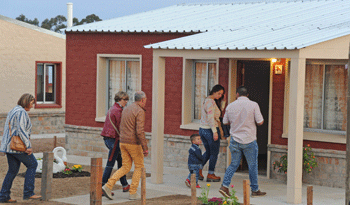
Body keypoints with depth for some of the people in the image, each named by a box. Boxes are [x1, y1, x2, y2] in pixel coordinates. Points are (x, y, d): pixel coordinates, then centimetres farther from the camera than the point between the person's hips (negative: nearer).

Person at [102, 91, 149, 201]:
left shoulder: (126, 110, 13)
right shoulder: (140, 112, -14)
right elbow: (140, 131, -23)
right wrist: (145, 148, -20)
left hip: (123, 142, 7)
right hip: (134, 144, -7)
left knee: (126, 168, 11)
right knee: (139, 166, 10)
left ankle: (108, 186, -5)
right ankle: (133, 193, 9)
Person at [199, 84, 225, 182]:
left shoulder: (206, 100, 14)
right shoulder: (211, 102, -16)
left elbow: (220, 110, 20)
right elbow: (210, 118, -23)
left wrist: (222, 100, 11)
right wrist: (215, 132, -23)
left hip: (202, 129, 9)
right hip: (210, 130, -9)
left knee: (208, 152, 20)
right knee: (214, 153, 4)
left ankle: (198, 169, 15)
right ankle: (210, 175, 8)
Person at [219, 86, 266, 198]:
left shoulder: (230, 106, 0)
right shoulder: (253, 105, -9)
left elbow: (225, 122, 10)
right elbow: (260, 122, -8)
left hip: (235, 140, 3)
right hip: (249, 140, -3)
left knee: (234, 164, 13)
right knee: (252, 165, 9)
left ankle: (224, 186, 2)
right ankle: (255, 190, 16)